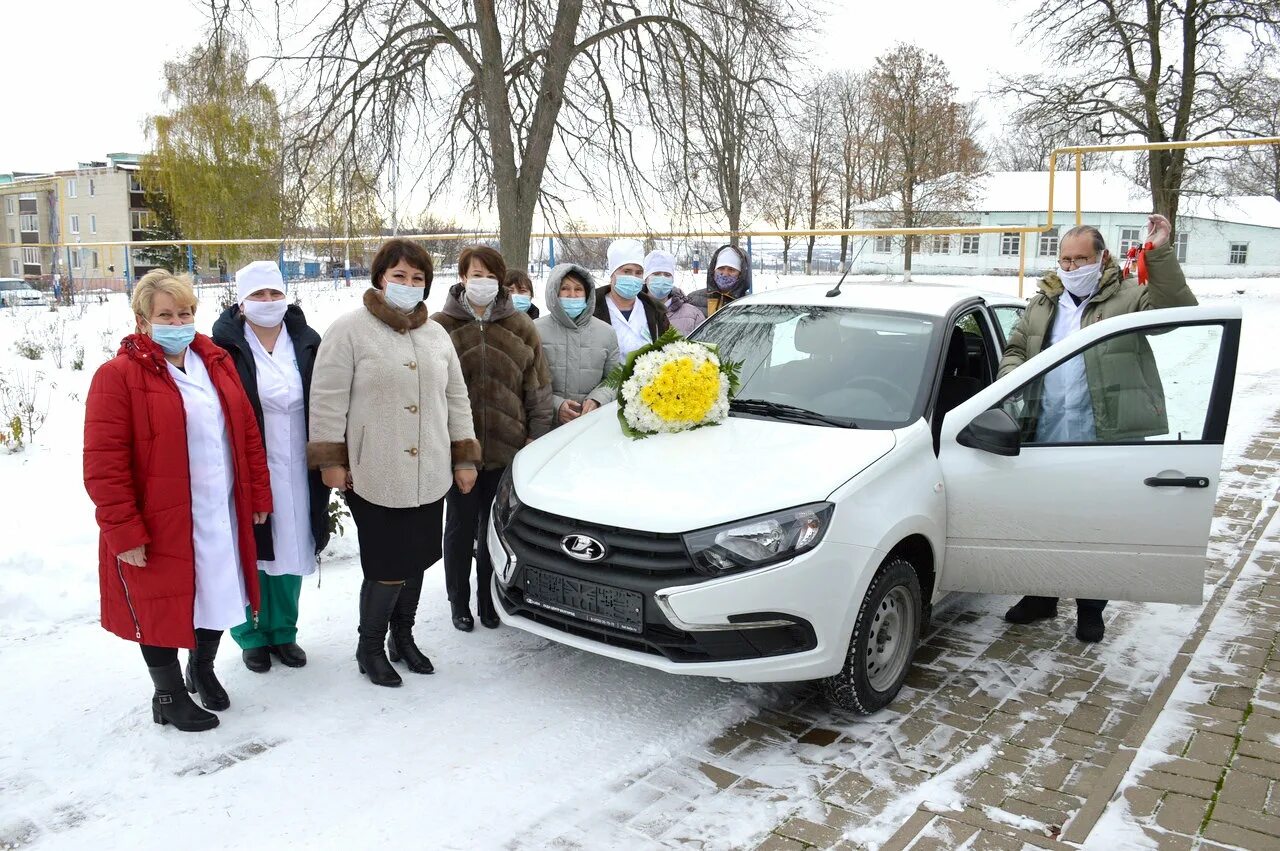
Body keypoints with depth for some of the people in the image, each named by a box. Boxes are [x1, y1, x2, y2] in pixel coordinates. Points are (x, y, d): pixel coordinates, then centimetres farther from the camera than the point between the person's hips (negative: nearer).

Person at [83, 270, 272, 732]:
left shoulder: (216, 362, 7)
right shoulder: (118, 375, -12)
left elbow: (247, 432, 12)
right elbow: (104, 465, -15)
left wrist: (258, 495, 11)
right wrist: (124, 533, -17)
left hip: (222, 517, 6)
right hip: (161, 527, -5)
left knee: (218, 598, 18)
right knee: (163, 605, 10)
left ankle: (202, 669, 45)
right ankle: (168, 695, 32)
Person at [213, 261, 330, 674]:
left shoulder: (306, 343, 3)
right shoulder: (225, 346, -7)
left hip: (297, 470, 3)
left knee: (289, 552, 13)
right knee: (250, 555, 8)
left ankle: (283, 631, 30)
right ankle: (252, 636, 27)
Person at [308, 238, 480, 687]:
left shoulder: (436, 335, 12)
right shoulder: (350, 329, -6)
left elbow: (456, 398, 16)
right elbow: (328, 399, -8)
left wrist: (464, 457, 12)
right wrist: (331, 460, -10)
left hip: (429, 476, 6)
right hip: (374, 477, -6)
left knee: (416, 561, 14)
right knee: (387, 567, -5)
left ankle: (403, 636, 34)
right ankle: (370, 647, 18)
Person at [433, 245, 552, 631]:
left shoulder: (520, 327, 3)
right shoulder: (440, 326, -2)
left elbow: (538, 386, 5)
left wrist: (537, 435, 1)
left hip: (507, 446, 2)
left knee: (495, 526, 12)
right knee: (461, 526, 10)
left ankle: (489, 599, 29)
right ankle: (459, 602, 26)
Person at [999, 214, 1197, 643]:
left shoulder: (1128, 298, -1)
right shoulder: (1043, 303, 13)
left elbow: (1179, 312, -17)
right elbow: (1014, 350, 17)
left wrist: (1160, 255, -26)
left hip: (1104, 443, -4)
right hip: (1045, 438, 4)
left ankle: (1091, 610, 25)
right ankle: (1041, 597, 32)